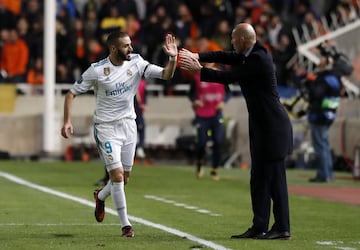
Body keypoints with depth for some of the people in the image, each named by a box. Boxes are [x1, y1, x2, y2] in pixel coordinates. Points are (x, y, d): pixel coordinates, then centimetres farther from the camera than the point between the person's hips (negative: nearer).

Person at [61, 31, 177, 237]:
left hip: (128, 125, 4)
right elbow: (72, 93, -5)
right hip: (106, 127, -4)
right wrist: (67, 121, -14)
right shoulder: (97, 70, -14)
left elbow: (165, 75, -11)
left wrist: (173, 59, -30)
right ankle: (125, 224, -1)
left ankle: (101, 196, 44)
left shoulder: (136, 63, -6)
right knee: (117, 175, -13)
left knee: (125, 177, 11)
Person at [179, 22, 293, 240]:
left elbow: (229, 77, -18)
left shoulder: (258, 59, -18)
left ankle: (282, 228, -3)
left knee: (274, 177, -6)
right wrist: (197, 56, 3)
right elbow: (226, 57, 15)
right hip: (262, 126, 10)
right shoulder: (251, 55, 12)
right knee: (260, 178, 10)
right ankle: (259, 227, 12)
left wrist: (199, 69, -9)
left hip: (272, 126, -10)